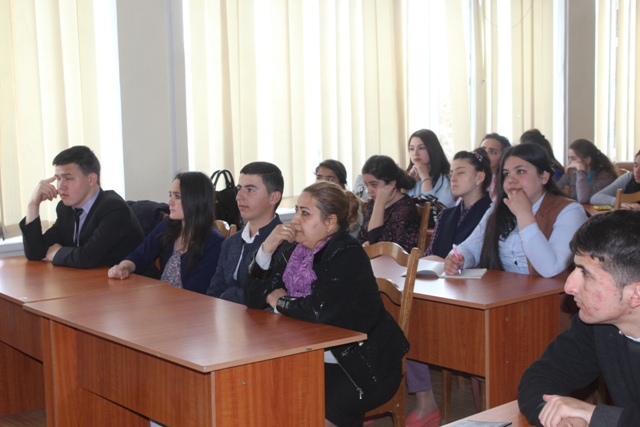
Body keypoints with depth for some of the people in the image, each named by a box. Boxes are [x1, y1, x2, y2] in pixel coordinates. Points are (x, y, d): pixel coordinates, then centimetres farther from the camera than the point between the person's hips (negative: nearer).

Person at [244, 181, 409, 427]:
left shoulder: (348, 255, -18)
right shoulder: (295, 250, 3)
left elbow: (320, 310, -31)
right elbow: (254, 296, 2)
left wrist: (279, 301, -12)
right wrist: (267, 248, -11)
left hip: (364, 368, -7)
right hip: (316, 360, 7)